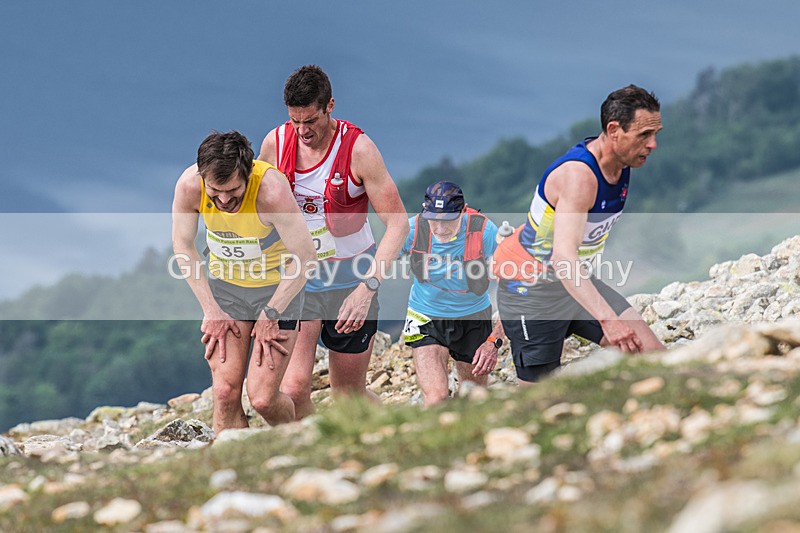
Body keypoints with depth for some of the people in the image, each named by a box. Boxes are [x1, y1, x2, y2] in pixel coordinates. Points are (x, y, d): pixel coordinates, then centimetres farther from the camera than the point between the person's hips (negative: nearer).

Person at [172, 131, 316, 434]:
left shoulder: (272, 191, -32)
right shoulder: (189, 186, -21)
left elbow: (305, 257, -22)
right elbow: (183, 246, -4)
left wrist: (271, 314, -16)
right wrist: (211, 310, -6)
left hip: (278, 287, -3)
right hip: (225, 285, 3)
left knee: (262, 398, -9)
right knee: (225, 392, -8)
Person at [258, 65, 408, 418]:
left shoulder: (358, 149, -17)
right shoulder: (275, 143, -6)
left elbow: (397, 223, -16)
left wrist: (368, 287, -27)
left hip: (351, 277, -2)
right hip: (296, 274, 2)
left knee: (350, 395, 8)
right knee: (292, 389, -17)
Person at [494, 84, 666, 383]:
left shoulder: (622, 163, -1)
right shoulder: (578, 176, -30)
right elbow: (563, 257, -43)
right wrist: (608, 320, -53)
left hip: (578, 281, 8)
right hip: (531, 290, -8)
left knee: (653, 356, -8)